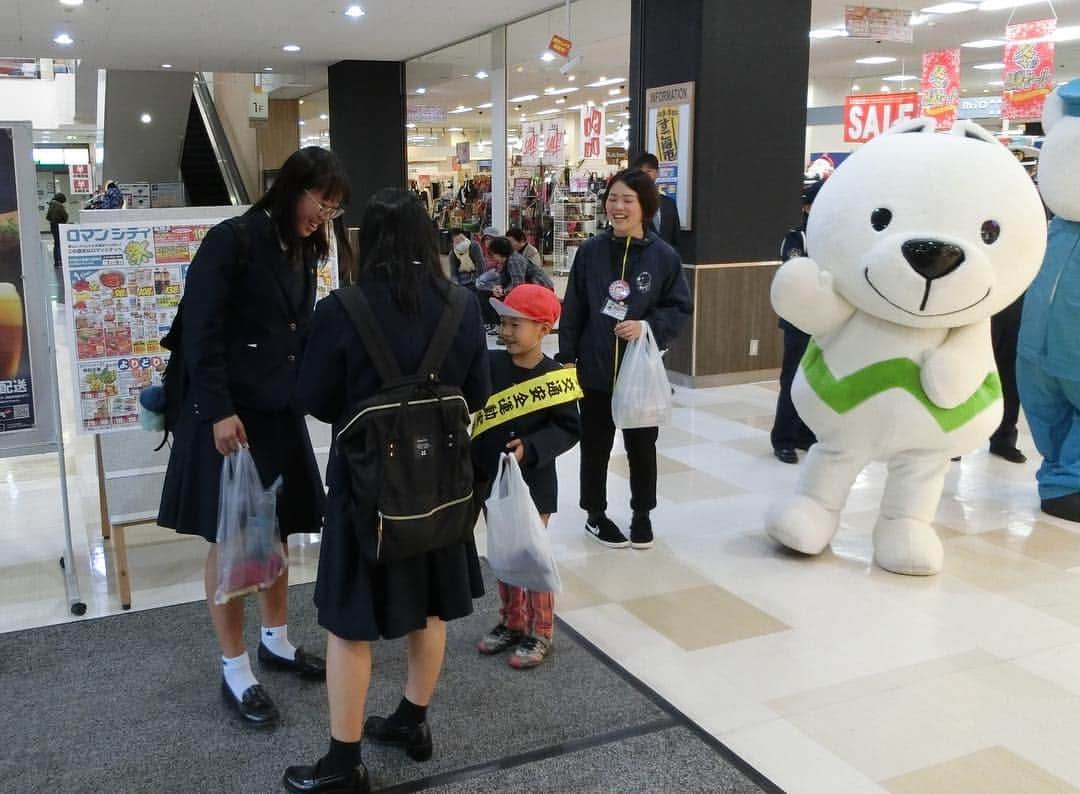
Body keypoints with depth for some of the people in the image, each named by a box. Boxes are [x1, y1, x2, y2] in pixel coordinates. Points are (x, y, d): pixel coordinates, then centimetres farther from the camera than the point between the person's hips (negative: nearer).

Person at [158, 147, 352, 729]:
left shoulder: (301, 251, 11)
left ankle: (275, 641, 34)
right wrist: (218, 411, -20)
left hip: (280, 412, 8)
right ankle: (235, 672, 15)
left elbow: (301, 333, 11)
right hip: (231, 414, -7)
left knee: (276, 532, 17)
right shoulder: (233, 239, -13)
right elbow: (201, 330, -16)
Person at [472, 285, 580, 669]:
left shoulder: (553, 376, -14)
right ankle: (511, 622, 34)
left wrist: (530, 449, -24)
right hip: (491, 479, 5)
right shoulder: (488, 364, -4)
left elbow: (568, 429, -10)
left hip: (534, 483, -4)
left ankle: (540, 633, 20)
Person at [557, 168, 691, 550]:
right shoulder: (590, 251, -4)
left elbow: (680, 308, -1)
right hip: (595, 369, 1)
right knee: (595, 445, 12)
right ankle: (595, 515, 30)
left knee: (642, 445, 14)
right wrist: (567, 356, 0)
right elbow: (573, 308, 1)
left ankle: (642, 515, 33)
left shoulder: (664, 256, -7)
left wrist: (648, 326, -17)